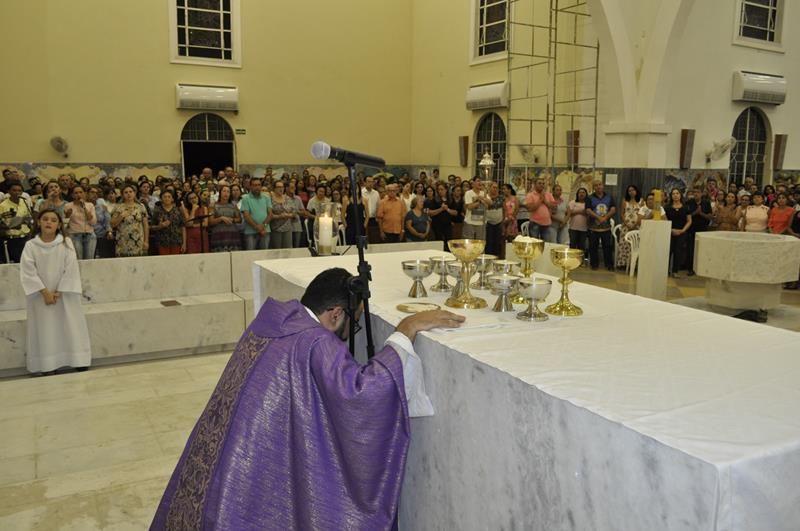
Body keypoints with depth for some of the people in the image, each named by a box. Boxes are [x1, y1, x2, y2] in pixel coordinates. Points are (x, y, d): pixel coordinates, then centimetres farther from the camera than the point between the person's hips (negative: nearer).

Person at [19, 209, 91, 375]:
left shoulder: (66, 243, -6)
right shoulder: (30, 245, -7)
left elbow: (71, 270, -7)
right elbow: (28, 272, -9)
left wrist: (59, 292, -12)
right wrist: (45, 292, -14)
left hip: (65, 295, 0)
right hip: (41, 296, 0)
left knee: (72, 329, 4)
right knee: (45, 332, 3)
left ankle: (80, 362, 12)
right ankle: (48, 367, 9)